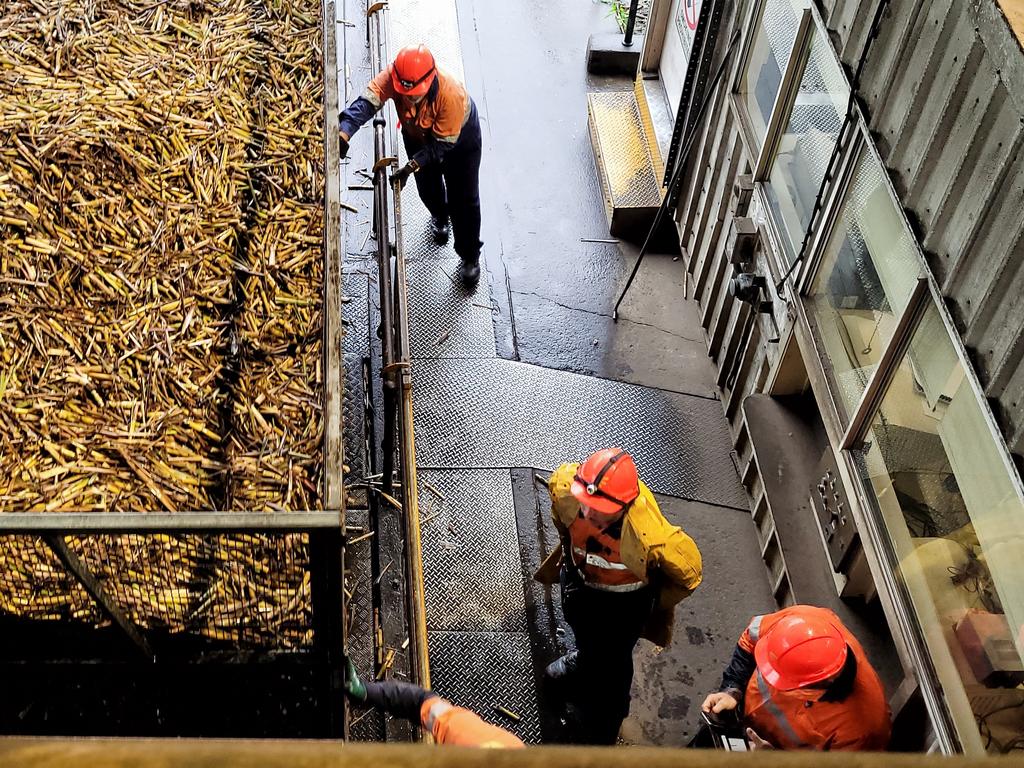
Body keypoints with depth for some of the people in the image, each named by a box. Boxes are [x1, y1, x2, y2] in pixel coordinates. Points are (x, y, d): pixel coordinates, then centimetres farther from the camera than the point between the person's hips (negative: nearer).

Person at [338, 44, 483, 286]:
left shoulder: (452, 95, -44)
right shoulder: (393, 76, -35)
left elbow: (443, 143, -35)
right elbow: (366, 102, -47)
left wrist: (411, 167, -43)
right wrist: (344, 134, -64)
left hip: (459, 137, -4)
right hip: (418, 136, 4)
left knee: (464, 199, 3)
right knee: (428, 187, 23)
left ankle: (470, 256, 25)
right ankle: (439, 216, 60)